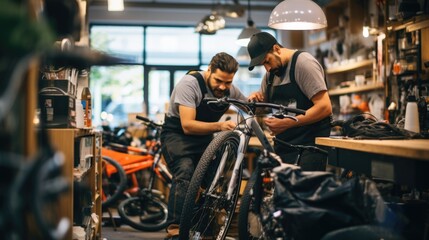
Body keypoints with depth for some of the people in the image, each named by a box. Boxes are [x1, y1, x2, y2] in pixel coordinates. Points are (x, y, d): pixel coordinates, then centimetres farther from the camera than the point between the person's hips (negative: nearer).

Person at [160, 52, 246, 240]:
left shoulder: (230, 91, -5)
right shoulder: (190, 83, -23)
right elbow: (187, 125, -28)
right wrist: (219, 126, -42)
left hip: (204, 137, 6)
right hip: (177, 134, -6)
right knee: (185, 172, -31)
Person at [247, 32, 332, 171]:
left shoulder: (303, 62, -10)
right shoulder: (271, 72, 14)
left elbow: (325, 107, -18)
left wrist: (285, 123, -20)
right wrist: (255, 99, 2)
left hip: (308, 145, -7)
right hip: (282, 147, 7)